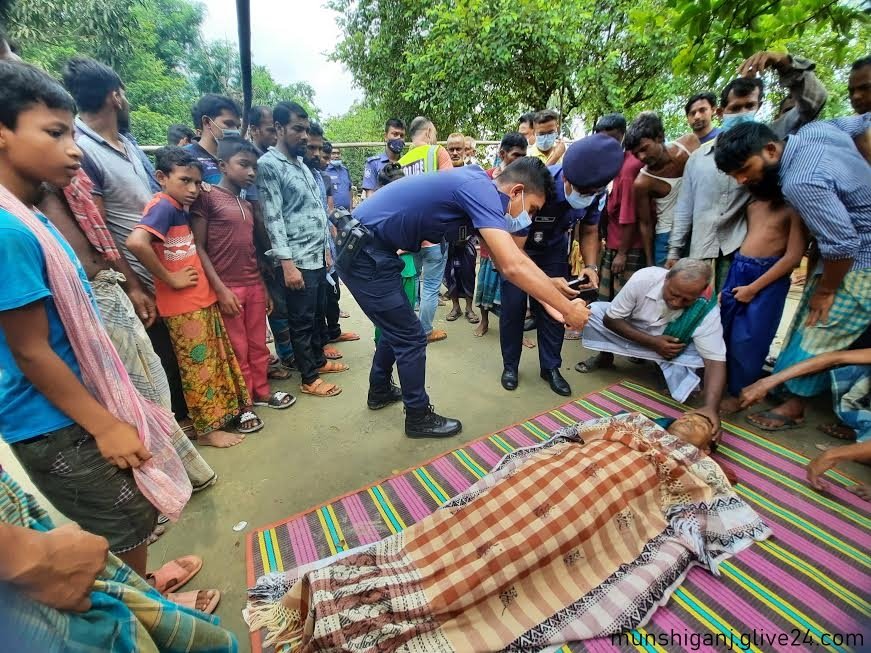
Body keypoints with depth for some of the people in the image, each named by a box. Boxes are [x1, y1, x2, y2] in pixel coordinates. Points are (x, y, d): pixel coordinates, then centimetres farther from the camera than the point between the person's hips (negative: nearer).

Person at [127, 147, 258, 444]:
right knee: (199, 367, 3)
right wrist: (170, 279, -21)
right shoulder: (163, 206, -16)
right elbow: (136, 242, -32)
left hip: (203, 299, 8)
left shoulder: (180, 208, 10)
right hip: (183, 306, -8)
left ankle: (232, 409, 32)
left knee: (220, 358, 16)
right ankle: (207, 427, 19)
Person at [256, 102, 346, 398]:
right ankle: (309, 379, 14)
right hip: (297, 261, -8)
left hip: (318, 256, 8)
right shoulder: (268, 165, -9)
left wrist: (325, 248, 18)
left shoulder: (302, 163, 16)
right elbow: (273, 217, -16)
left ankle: (319, 360, 34)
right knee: (301, 321, 2)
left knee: (317, 314, 18)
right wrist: (287, 263, -21)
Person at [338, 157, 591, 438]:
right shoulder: (481, 190, -20)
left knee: (396, 327, 23)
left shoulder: (477, 186, 10)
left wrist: (549, 284, 8)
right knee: (410, 337, 0)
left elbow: (507, 257, 13)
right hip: (363, 251, -10)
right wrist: (567, 308, -20)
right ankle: (418, 417, 18)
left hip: (361, 247, 10)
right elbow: (513, 267, -30)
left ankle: (380, 390, 43)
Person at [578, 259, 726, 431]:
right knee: (592, 312, -21)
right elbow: (610, 319, -22)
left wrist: (711, 408, -48)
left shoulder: (707, 310, -31)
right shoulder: (643, 278, -32)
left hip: (672, 344, -1)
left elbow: (715, 360, -32)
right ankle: (605, 357, 5)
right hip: (631, 331, 2)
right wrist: (652, 342, -32)